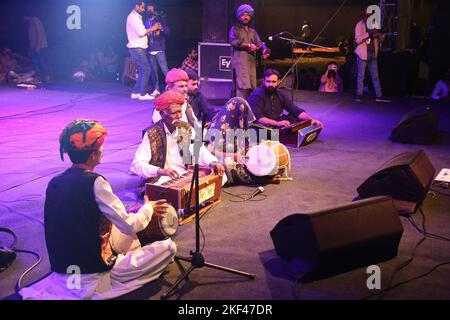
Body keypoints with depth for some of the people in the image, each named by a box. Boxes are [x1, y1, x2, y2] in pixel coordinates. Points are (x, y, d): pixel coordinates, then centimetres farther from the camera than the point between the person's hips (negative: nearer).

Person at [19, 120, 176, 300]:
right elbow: (130, 226, -16)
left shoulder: (54, 183, 1)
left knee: (121, 226, 24)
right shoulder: (94, 182, -19)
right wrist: (148, 209, 5)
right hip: (93, 274, -8)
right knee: (168, 247, -2)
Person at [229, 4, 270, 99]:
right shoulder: (235, 29, 8)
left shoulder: (253, 32, 23)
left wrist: (265, 50, -14)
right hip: (239, 62, -6)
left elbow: (259, 43, 9)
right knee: (243, 86, -18)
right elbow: (233, 41, -11)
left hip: (252, 62, 6)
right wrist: (249, 45, -14)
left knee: (252, 87, 4)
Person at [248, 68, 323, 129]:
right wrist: (277, 123, -36)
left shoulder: (280, 95, 7)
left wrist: (312, 119, -10)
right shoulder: (257, 95, -13)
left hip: (278, 125, 7)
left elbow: (296, 111, 6)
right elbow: (257, 117, -25)